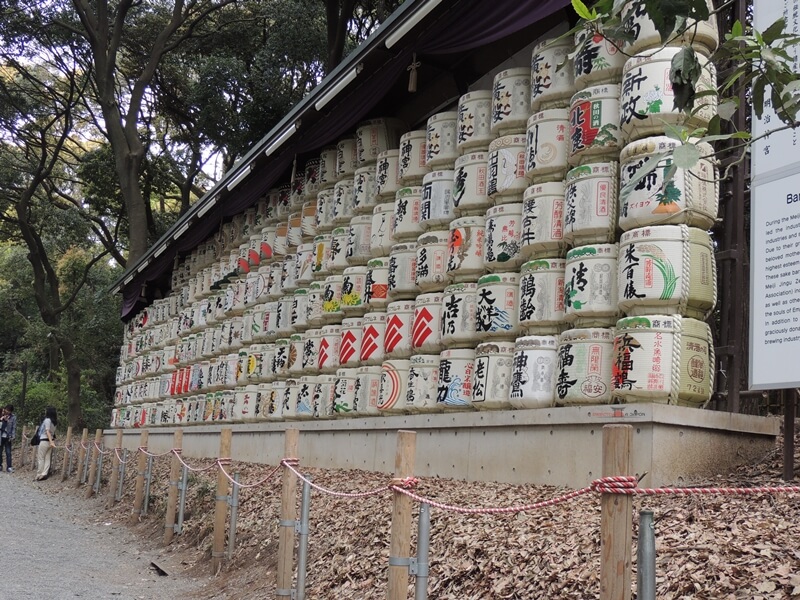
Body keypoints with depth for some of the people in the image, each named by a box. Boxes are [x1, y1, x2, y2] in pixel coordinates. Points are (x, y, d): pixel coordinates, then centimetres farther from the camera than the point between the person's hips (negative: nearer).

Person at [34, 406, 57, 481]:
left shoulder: (47, 420, -14)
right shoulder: (54, 421, 10)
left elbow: (48, 432, -21)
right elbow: (53, 432, 6)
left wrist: (51, 442, -28)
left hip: (44, 441, -7)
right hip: (50, 441, 7)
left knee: (40, 458, 0)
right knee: (47, 458, 7)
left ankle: (39, 475, 2)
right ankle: (44, 474, 5)